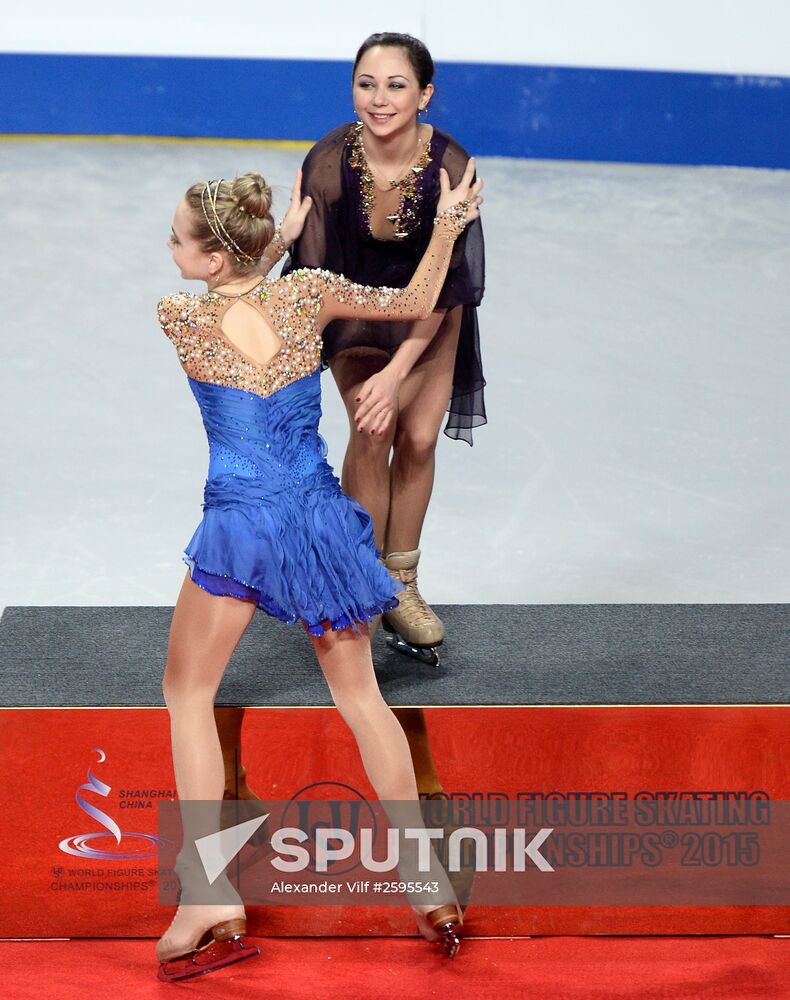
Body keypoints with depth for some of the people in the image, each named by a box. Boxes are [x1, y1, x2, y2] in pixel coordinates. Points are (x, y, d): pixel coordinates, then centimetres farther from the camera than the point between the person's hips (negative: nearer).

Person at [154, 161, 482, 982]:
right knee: (359, 696, 16)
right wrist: (448, 221, 15)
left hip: (240, 526, -3)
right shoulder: (310, 292, -6)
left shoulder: (181, 319, -12)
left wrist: (284, 235, 18)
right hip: (319, 515, 4)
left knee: (187, 696, 14)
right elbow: (415, 304, 9)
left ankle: (210, 896, 8)